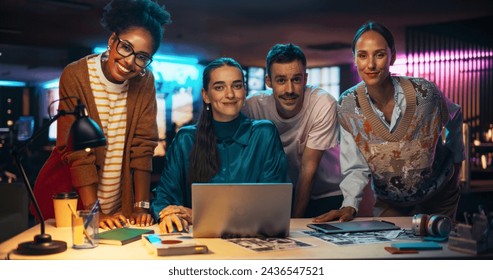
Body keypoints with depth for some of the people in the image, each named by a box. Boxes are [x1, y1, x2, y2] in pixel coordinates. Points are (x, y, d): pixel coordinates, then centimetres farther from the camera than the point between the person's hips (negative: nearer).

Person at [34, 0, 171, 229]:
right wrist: (94, 212, -24)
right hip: (68, 196, -2)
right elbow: (77, 150, -19)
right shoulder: (75, 76, -16)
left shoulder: (145, 82, -7)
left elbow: (142, 146, -7)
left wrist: (141, 206, -13)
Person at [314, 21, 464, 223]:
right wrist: (350, 205, -33)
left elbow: (454, 118, 0)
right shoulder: (347, 106, -21)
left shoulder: (424, 92, -24)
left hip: (439, 196, 0)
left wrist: (456, 159, 2)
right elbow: (356, 168, -19)